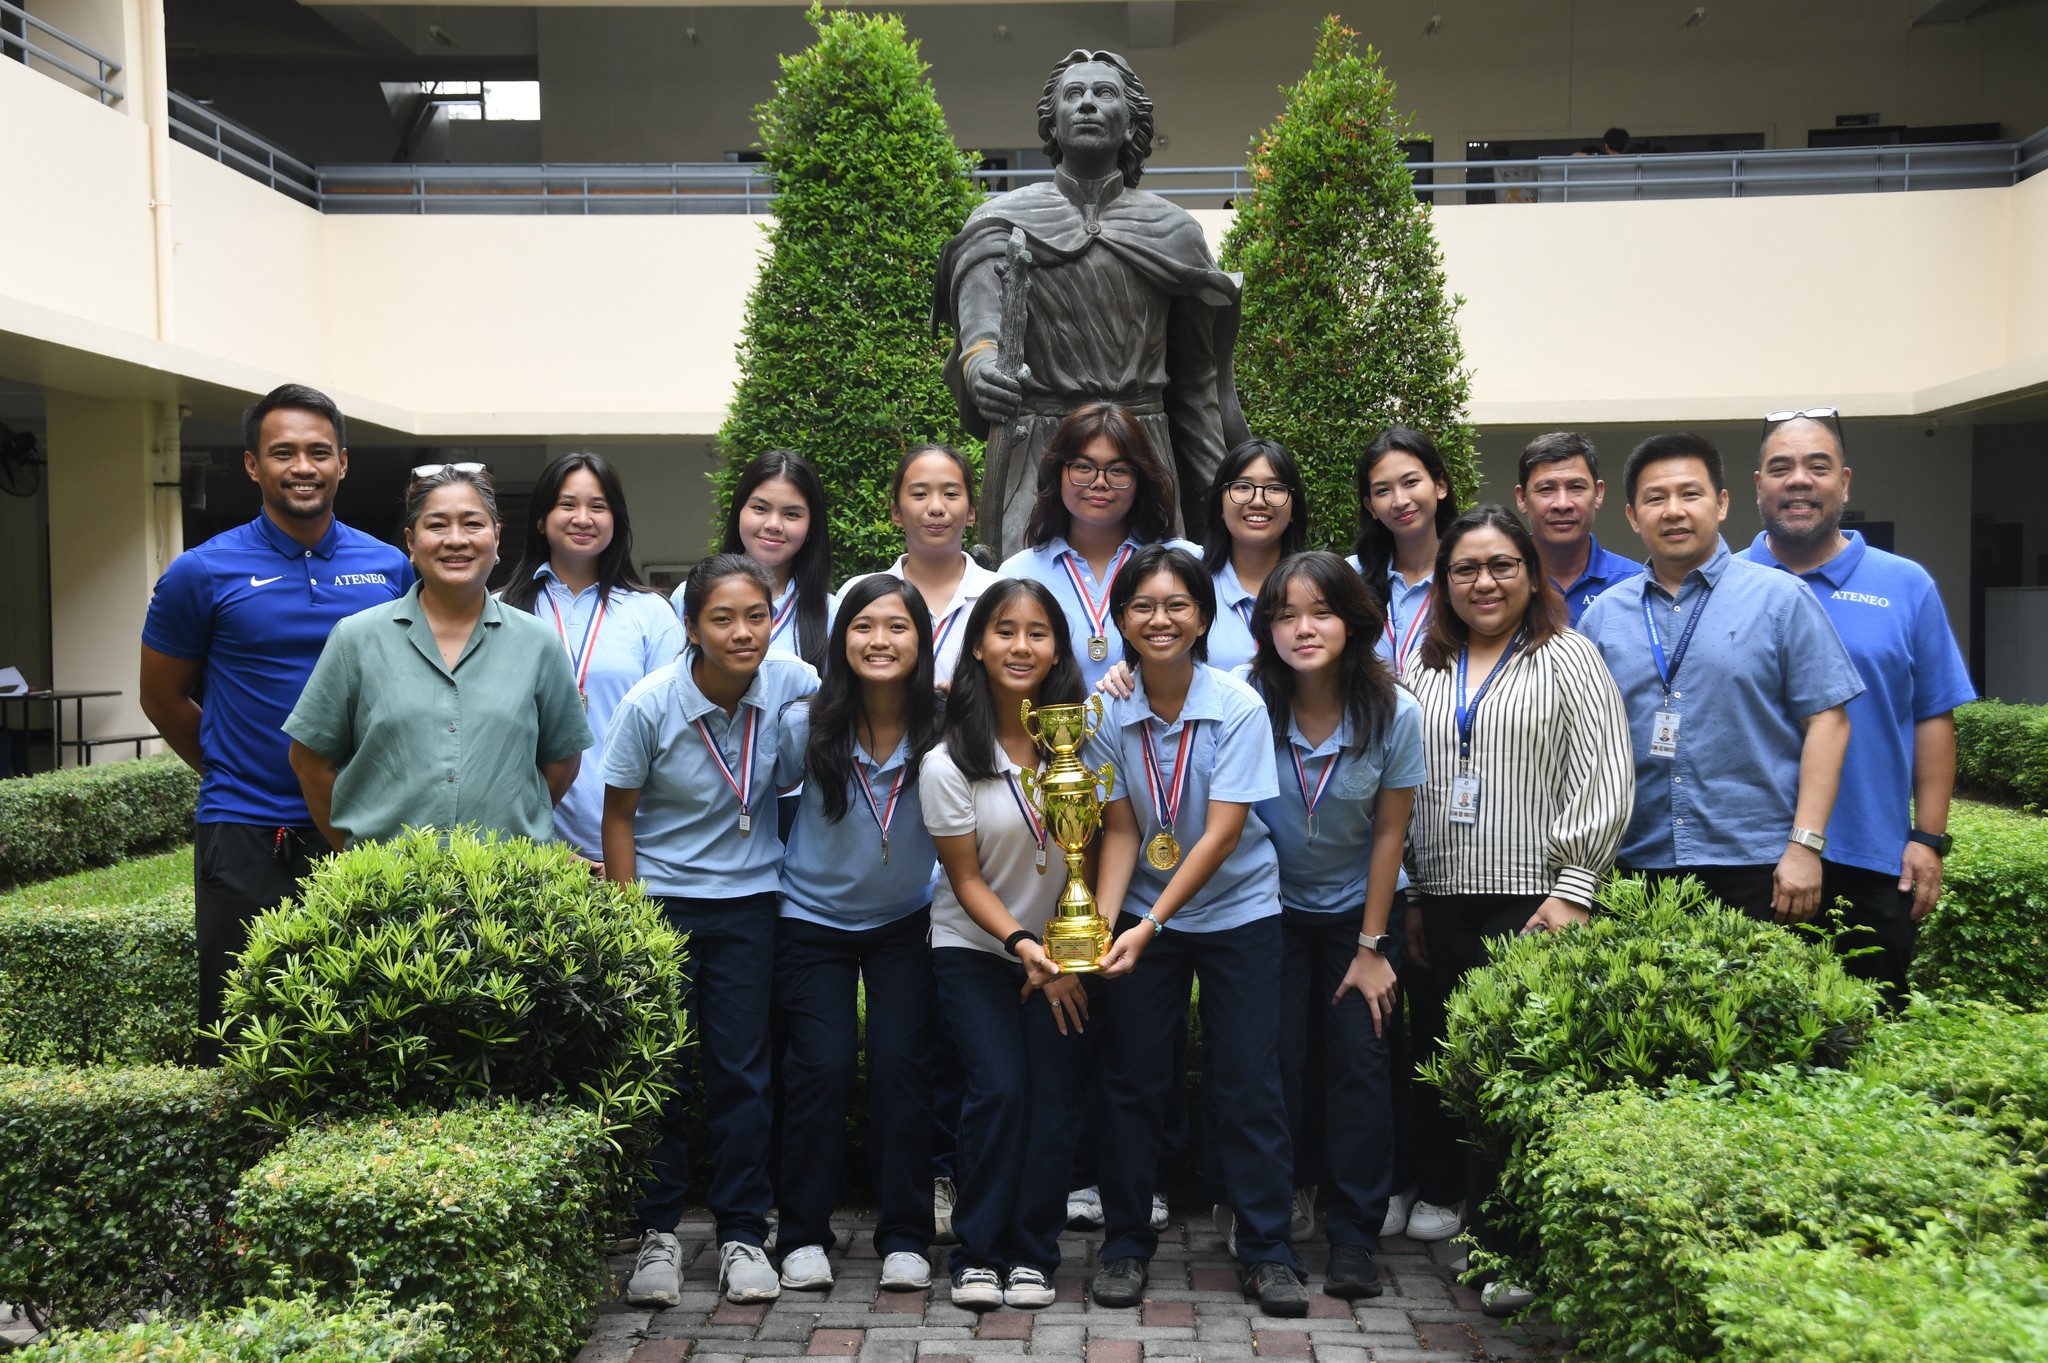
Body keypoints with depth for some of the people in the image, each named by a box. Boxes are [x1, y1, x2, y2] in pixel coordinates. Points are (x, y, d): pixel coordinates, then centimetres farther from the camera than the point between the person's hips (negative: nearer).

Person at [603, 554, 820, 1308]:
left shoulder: (791, 684, -11)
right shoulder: (650, 704, -15)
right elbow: (619, 814, -5)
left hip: (749, 899, 1)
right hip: (662, 898, -1)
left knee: (743, 1069, 4)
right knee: (660, 1069, 2)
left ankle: (743, 1234, 16)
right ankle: (657, 1233, 17)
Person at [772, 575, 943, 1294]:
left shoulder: (943, 730, -16)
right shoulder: (805, 726, -16)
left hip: (907, 920, 1)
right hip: (813, 918, 0)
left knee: (900, 1061, -6)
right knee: (822, 1064, -7)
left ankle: (904, 1237, 9)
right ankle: (803, 1234, 10)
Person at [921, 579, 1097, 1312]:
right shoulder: (949, 762, -11)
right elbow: (967, 880, -7)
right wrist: (1023, 945, -20)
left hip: (1066, 948, 2)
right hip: (975, 947, -1)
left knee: (1055, 1095, -4)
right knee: (999, 1088, -13)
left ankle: (1033, 1253, 12)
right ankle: (976, 1252, 3)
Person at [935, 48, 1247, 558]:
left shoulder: (1173, 232, 10)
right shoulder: (1004, 220, 4)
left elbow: (1197, 379, 12)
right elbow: (980, 303, -16)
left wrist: (1213, 496, 10)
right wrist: (980, 362, -40)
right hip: (1035, 454, -2)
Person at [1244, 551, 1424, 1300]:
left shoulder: (1394, 712, -17)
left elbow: (1390, 832, -9)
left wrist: (1372, 946, -7)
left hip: (1358, 907, 1)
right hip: (1273, 907, 0)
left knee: (1360, 1061, -3)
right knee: (1276, 1059, -4)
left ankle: (1353, 1236, 7)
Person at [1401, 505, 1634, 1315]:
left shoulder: (1568, 659, 2)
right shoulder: (1424, 672, 14)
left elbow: (1605, 781, -5)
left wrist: (1573, 890, -12)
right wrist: (1407, 897, 12)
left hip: (1532, 899, -4)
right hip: (1444, 903, 4)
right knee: (1448, 1057, 9)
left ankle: (1511, 1245, 2)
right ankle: (1443, 1194, 26)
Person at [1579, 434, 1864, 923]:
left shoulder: (1781, 599, 1)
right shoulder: (1603, 614, 9)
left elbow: (1826, 720, -3)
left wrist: (1805, 846, -11)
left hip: (1757, 866, -2)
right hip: (1640, 867, 3)